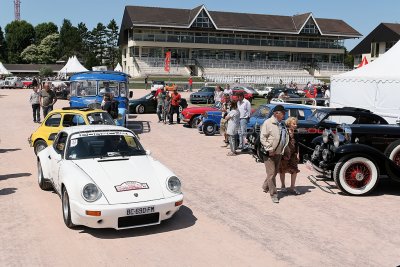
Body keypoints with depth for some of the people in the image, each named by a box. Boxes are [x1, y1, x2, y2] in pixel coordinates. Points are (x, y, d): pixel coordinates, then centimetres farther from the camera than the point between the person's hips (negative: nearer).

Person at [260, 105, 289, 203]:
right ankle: (273, 194, 1)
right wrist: (269, 149, -18)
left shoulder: (282, 124, 13)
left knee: (275, 172, 15)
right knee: (271, 174, -6)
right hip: (270, 153, -8)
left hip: (278, 153, 8)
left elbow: (285, 138, 23)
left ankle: (265, 187, 36)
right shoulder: (268, 123, -11)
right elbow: (262, 138, -14)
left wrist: (284, 149, 13)